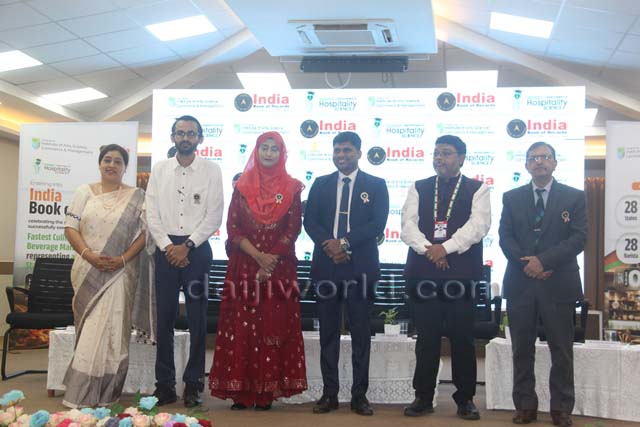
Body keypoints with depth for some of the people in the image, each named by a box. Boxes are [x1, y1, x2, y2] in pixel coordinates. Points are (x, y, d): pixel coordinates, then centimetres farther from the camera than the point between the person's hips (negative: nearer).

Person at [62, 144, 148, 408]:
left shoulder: (136, 197, 5)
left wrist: (123, 259, -14)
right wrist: (89, 256, -12)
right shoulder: (85, 192, 9)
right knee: (90, 330, 4)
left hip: (120, 272, -1)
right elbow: (70, 228, 2)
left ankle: (104, 395, 2)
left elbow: (143, 232, 0)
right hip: (87, 271, 2)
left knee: (109, 330, -6)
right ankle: (82, 393, 12)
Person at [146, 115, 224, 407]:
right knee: (164, 318, 5)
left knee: (197, 319, 2)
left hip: (196, 249, -2)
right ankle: (165, 384, 12)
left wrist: (187, 246, -11)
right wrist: (168, 246, -7)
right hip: (166, 249, 2)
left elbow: (214, 216, -5)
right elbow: (152, 214, 3)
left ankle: (193, 384, 10)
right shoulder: (159, 170, 8)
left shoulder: (211, 170, 1)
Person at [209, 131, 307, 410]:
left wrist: (271, 260, -11)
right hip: (244, 266, 1)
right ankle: (241, 391, 6)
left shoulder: (291, 188, 5)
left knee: (274, 327, 0)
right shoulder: (242, 185, 7)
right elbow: (232, 227, 1)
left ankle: (267, 390, 6)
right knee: (241, 328, 0)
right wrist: (257, 256, -11)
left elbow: (293, 229, -1)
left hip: (279, 268, -1)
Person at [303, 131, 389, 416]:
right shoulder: (320, 184, 12)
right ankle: (329, 392, 12)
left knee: (361, 332, 2)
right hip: (326, 265, 2)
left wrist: (345, 242, -14)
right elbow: (310, 221, 4)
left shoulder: (376, 185, 5)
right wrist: (328, 243, -14)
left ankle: (359, 394, 9)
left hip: (360, 267, -2)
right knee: (328, 331, 5)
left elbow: (378, 224, -6)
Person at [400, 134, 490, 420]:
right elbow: (408, 225, 1)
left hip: (461, 273, -2)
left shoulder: (478, 190, 6)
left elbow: (478, 225, -8)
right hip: (423, 272, 2)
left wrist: (446, 247, -17)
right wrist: (428, 249, -15)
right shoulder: (418, 189, 12)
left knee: (462, 337, 3)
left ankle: (465, 398, 15)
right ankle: (423, 397, 15)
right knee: (426, 336, 6)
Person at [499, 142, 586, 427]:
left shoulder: (574, 197, 4)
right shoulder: (512, 198, 11)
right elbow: (505, 237, 3)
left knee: (561, 350, 3)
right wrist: (526, 265, -12)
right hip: (520, 283, 2)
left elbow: (578, 238, -5)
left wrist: (544, 261, -15)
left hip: (559, 284, -2)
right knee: (522, 349, 6)